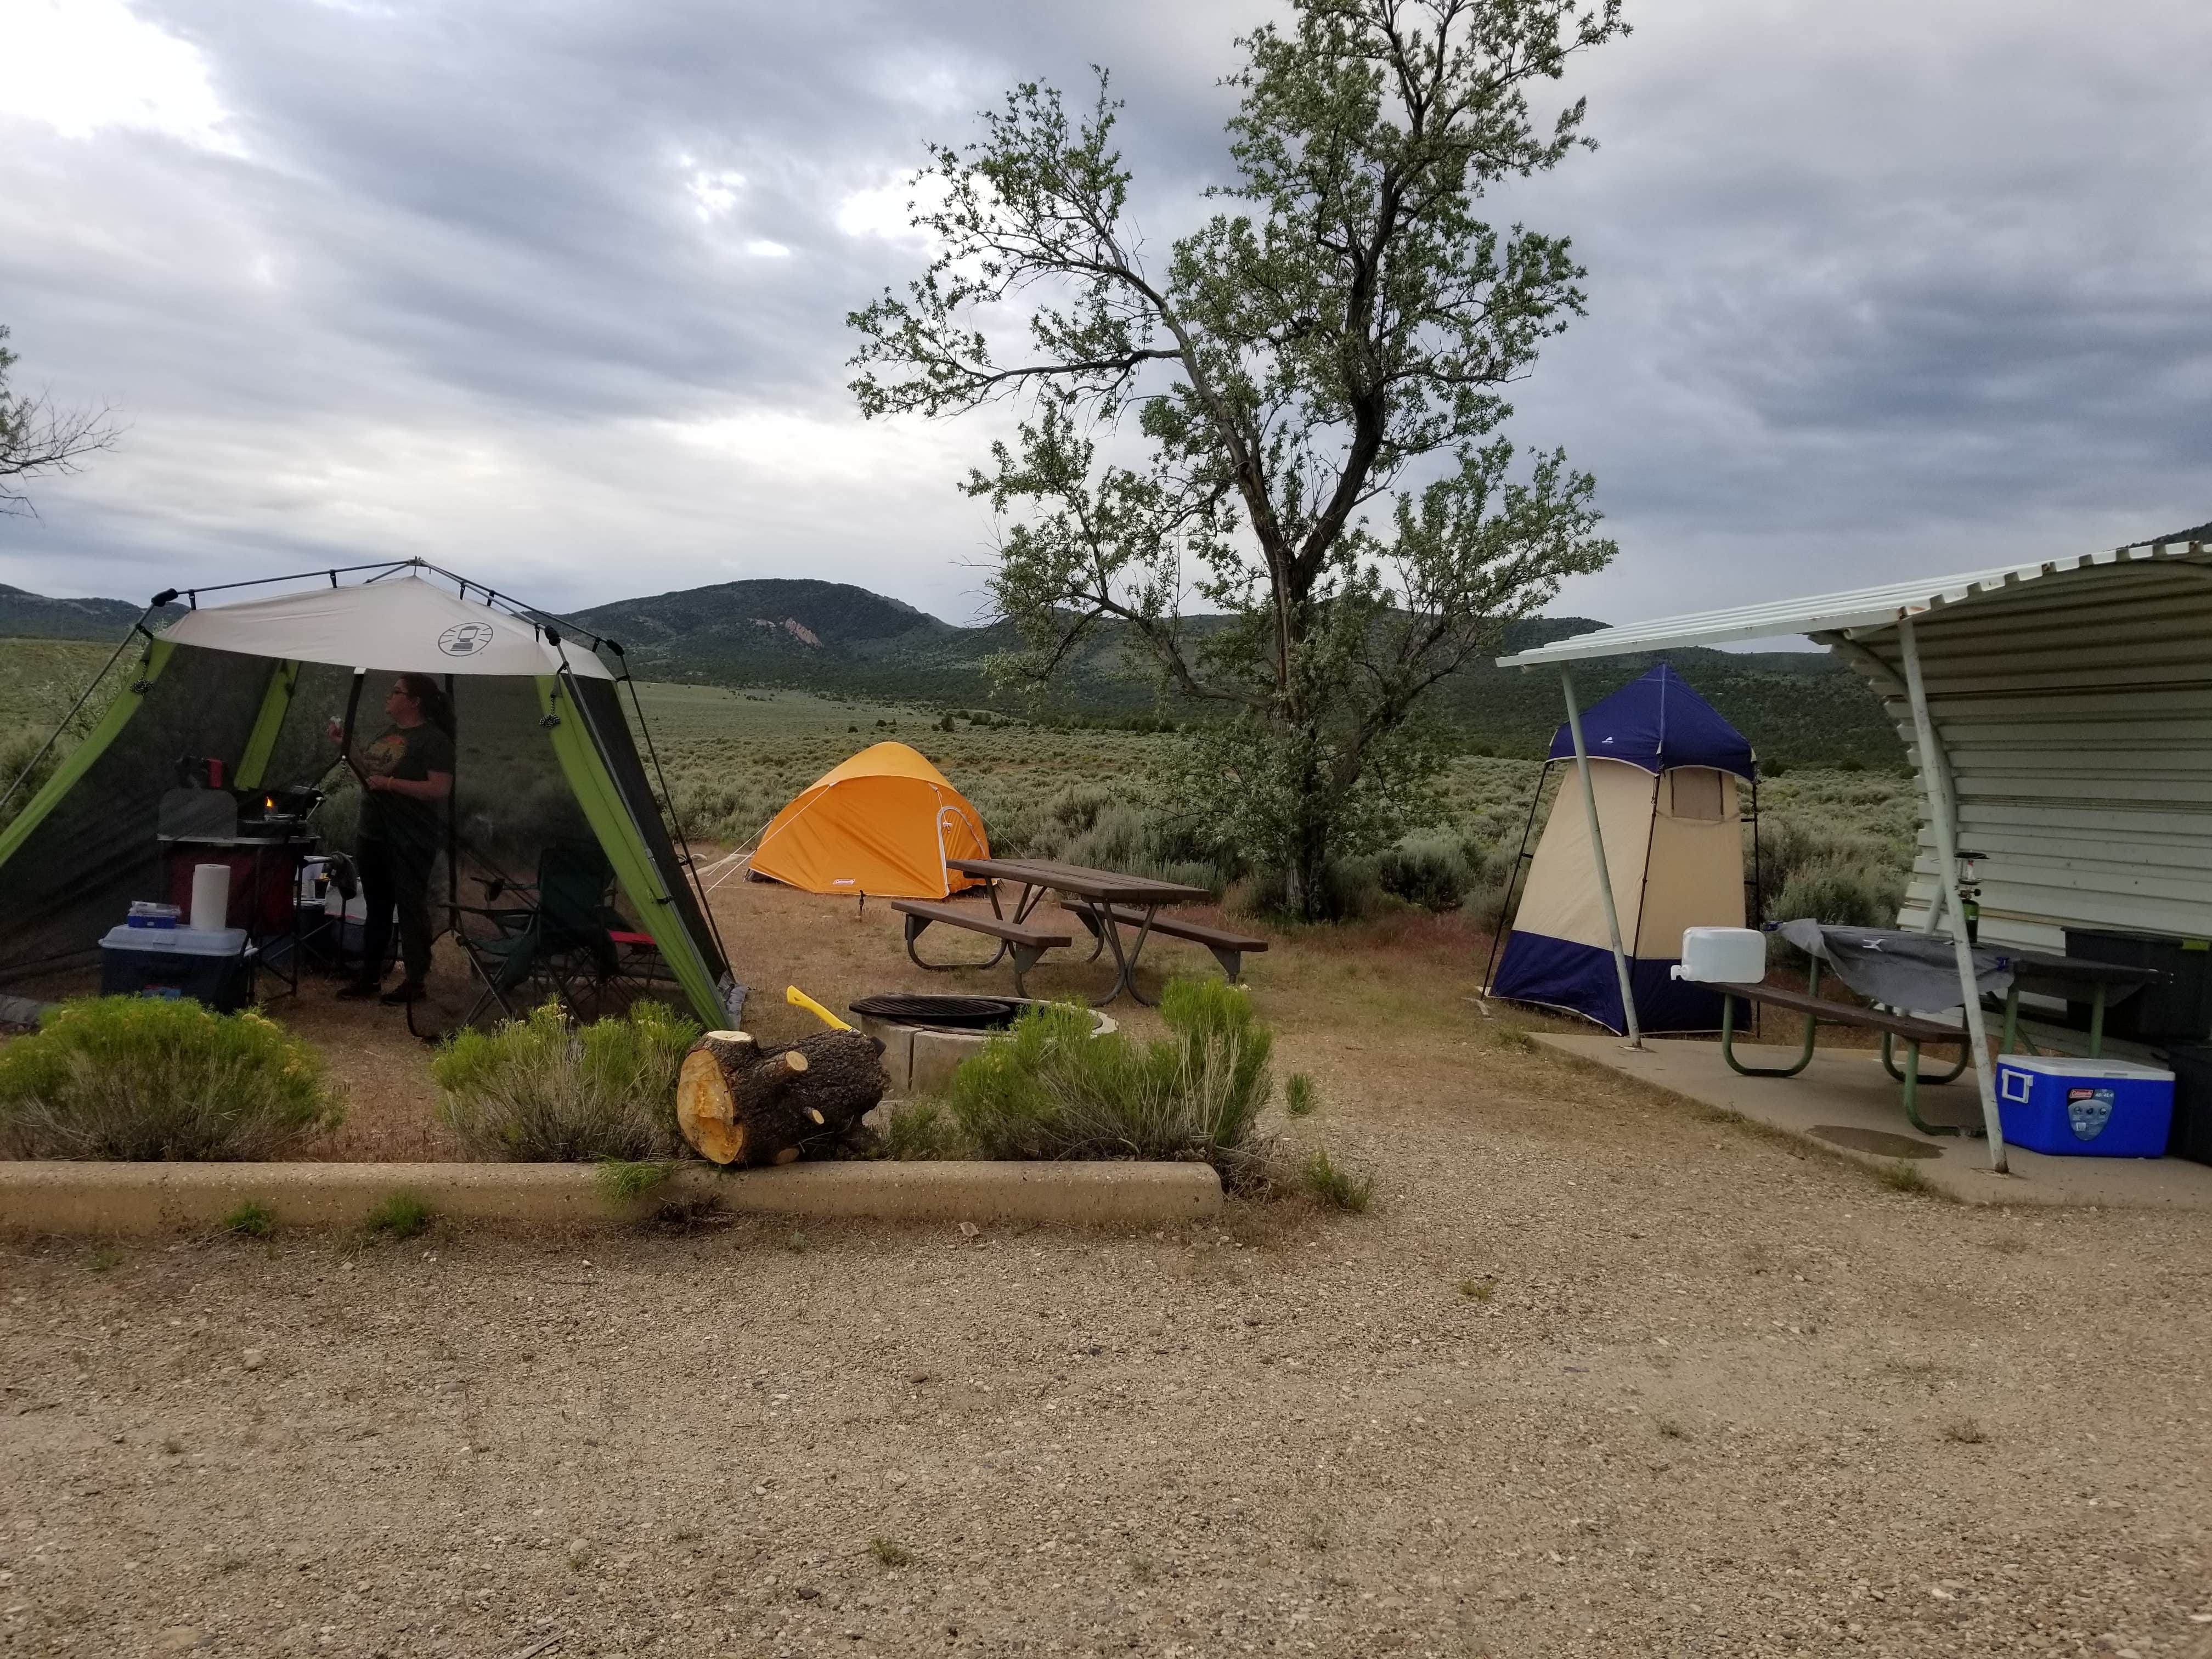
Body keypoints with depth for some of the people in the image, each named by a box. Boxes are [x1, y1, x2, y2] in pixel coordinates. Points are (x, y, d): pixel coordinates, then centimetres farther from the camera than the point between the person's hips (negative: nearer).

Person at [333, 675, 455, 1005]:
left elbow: (441, 789, -22)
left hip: (411, 842, -9)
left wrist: (391, 784, -22)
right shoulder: (390, 733, 15)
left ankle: (415, 982, 4)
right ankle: (369, 977, 24)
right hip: (375, 837, 9)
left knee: (411, 908, -3)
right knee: (377, 908, 15)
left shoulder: (433, 740, -13)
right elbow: (367, 770, 25)